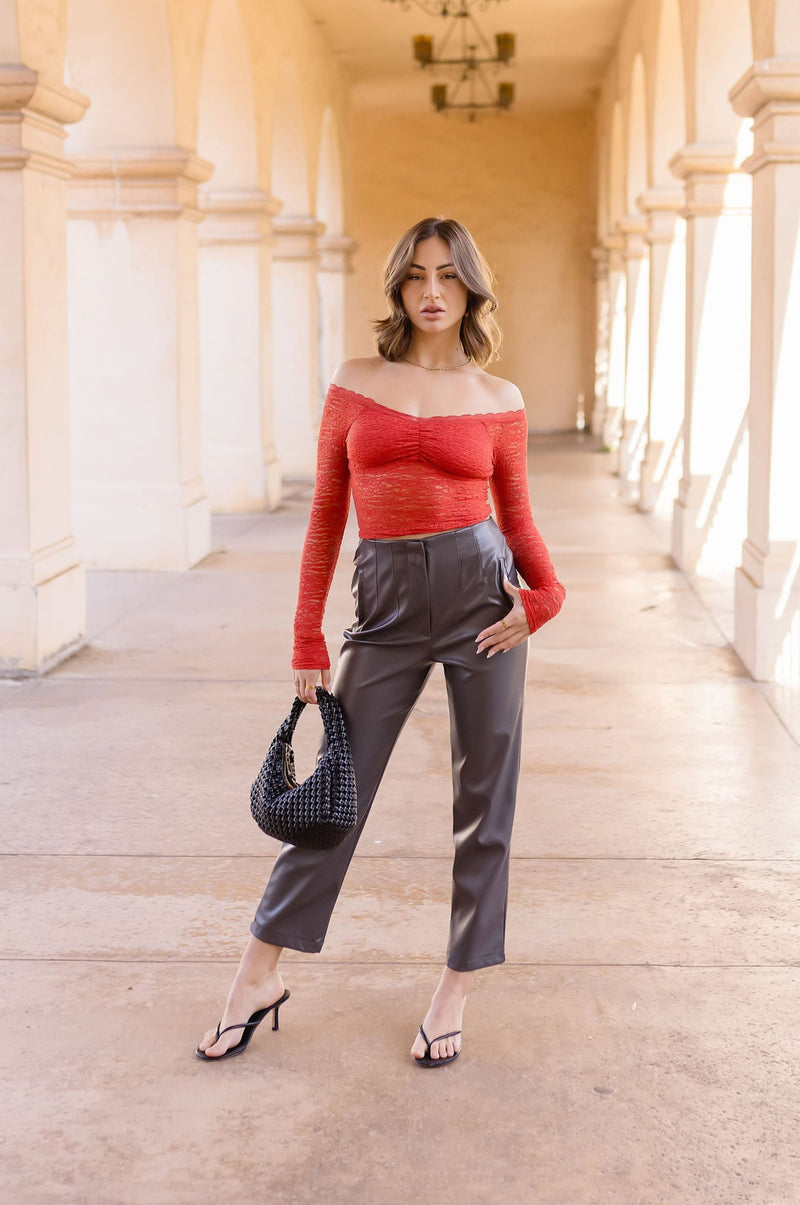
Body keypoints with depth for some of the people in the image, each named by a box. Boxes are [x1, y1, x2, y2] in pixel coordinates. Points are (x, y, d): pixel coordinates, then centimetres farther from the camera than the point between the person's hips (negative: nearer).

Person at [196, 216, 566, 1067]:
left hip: (480, 588, 0)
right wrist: (307, 640, 4)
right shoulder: (355, 385, 5)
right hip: (387, 604, 0)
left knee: (483, 801, 5)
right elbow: (326, 516, 6)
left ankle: (454, 992, 20)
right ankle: (259, 978, 20)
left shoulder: (499, 401, 5)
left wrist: (545, 593, -8)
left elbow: (517, 518, 12)